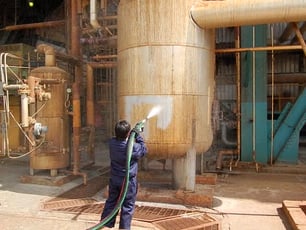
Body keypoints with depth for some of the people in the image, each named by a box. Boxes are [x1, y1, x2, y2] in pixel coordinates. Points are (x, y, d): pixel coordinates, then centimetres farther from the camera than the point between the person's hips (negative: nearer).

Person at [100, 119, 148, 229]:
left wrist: (133, 133, 8)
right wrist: (138, 135, -4)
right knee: (127, 206, 9)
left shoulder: (112, 143, -8)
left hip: (114, 179, 5)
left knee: (111, 202, 19)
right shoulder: (133, 147, -23)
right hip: (128, 181, -5)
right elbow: (144, 150, -3)